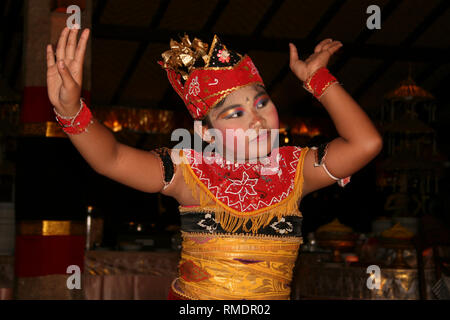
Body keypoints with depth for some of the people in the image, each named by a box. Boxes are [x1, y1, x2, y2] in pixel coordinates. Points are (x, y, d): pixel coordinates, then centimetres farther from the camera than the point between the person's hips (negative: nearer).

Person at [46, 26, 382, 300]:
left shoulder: (295, 169, 2)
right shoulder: (192, 171, -4)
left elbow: (366, 142, -9)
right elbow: (111, 159, -14)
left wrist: (318, 78, -4)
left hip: (273, 297, 3)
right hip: (191, 296, -3)